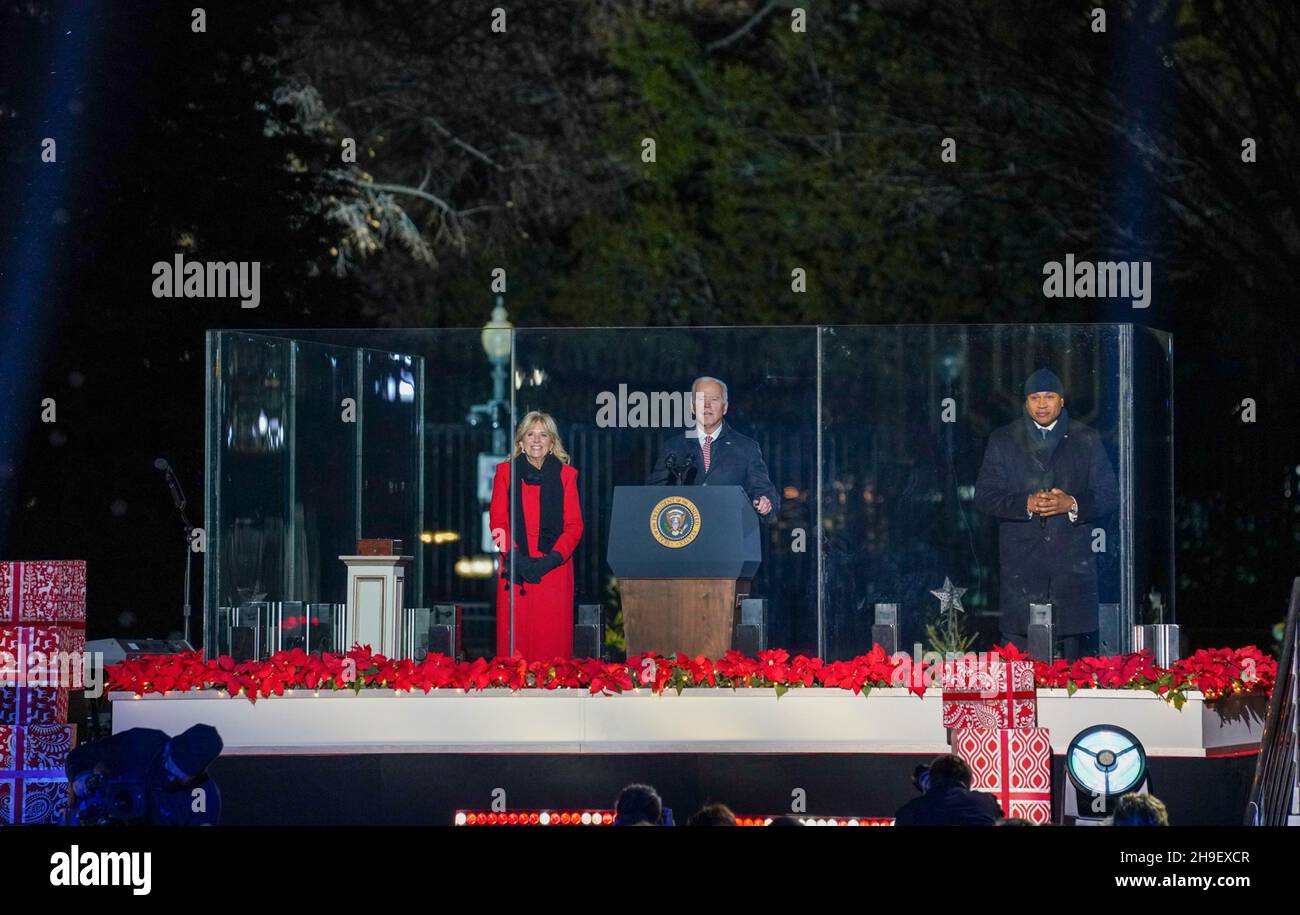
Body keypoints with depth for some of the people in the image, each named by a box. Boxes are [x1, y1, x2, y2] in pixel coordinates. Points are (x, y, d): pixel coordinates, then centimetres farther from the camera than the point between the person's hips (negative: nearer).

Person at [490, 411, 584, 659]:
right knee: (515, 639, -4)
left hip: (555, 567, 0)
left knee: (553, 642, -4)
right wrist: (515, 556, -12)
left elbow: (574, 525, 4)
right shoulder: (506, 471, 9)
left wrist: (553, 558, -12)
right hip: (516, 570, 0)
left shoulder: (565, 475, 9)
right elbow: (497, 521, 4)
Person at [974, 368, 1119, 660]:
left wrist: (1072, 504, -11)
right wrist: (1026, 504, -12)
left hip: (1073, 562, 0)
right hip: (1021, 562, 0)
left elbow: (1109, 495, 8)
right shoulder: (1002, 440, 11)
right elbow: (984, 496, 4)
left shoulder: (1087, 439, 11)